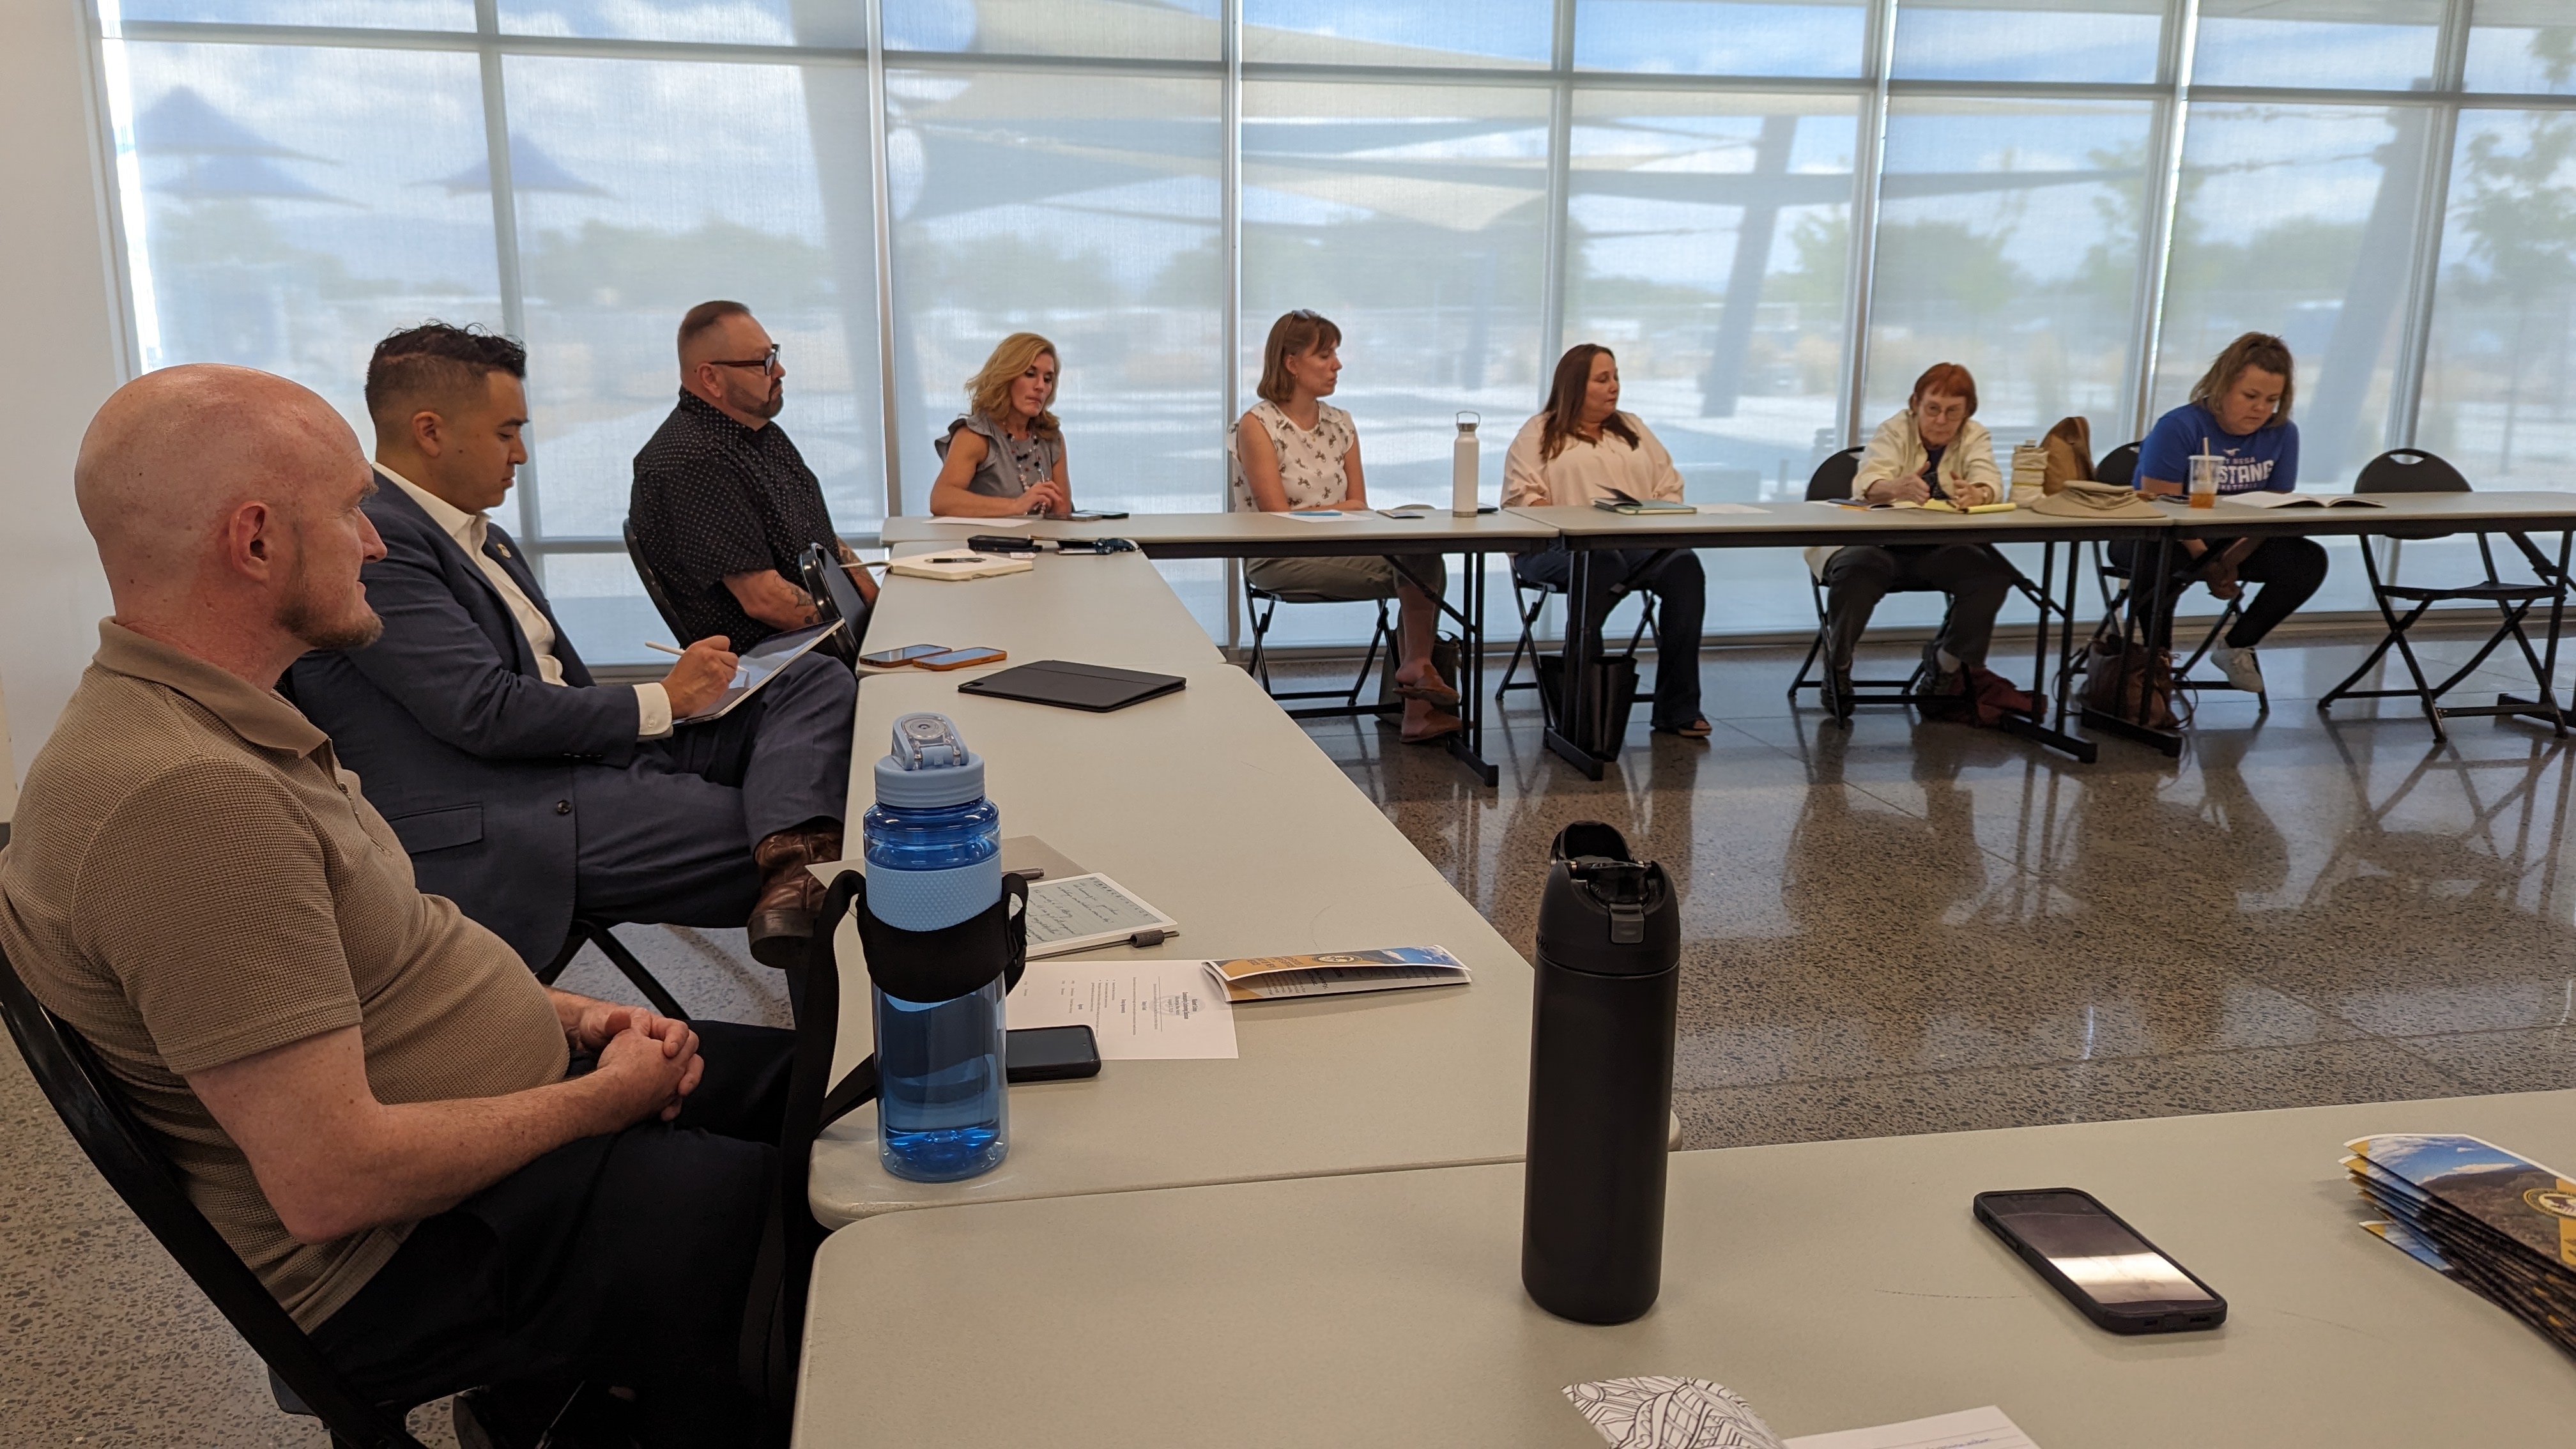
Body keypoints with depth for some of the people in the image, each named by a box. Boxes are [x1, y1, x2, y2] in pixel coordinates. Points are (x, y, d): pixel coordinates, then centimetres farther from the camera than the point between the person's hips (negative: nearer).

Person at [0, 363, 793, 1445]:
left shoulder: (219, 718, 4)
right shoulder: (184, 797, -28)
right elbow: (335, 1182, -28)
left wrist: (565, 1018, 2)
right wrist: (600, 1099, -16)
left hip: (512, 1121, 9)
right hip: (396, 1260, -9)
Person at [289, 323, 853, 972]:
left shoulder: (476, 533, 19)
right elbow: (486, 713, -19)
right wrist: (663, 701, -10)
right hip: (496, 834, -10)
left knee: (817, 680, -7)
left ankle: (792, 869, -28)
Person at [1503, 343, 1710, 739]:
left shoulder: (1632, 429, 29)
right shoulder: (1540, 434, 14)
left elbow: (1670, 487, 22)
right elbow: (1522, 496, 0)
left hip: (1639, 545, 4)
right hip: (1558, 548, -4)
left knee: (1684, 566, -27)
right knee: (1600, 563, -40)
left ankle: (1678, 708, -25)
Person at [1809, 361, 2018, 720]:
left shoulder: (1975, 437, 5)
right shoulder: (1894, 431, -5)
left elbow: (1990, 484, -14)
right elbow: (1866, 485, -23)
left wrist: (1976, 494, -40)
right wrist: (1898, 488, -48)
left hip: (1941, 549, 3)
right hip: (1878, 543, -3)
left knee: (1993, 572, -23)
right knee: (1856, 569, -35)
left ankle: (1947, 661, 1)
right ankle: (1837, 664, -10)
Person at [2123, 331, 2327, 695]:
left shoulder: (2282, 434, -1)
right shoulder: (2179, 427, -17)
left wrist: (2231, 560, -24)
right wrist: (2209, 564, -30)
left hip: (2236, 543, 6)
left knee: (2308, 560, -16)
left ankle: (2237, 646, 2)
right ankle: (2158, 653, -16)